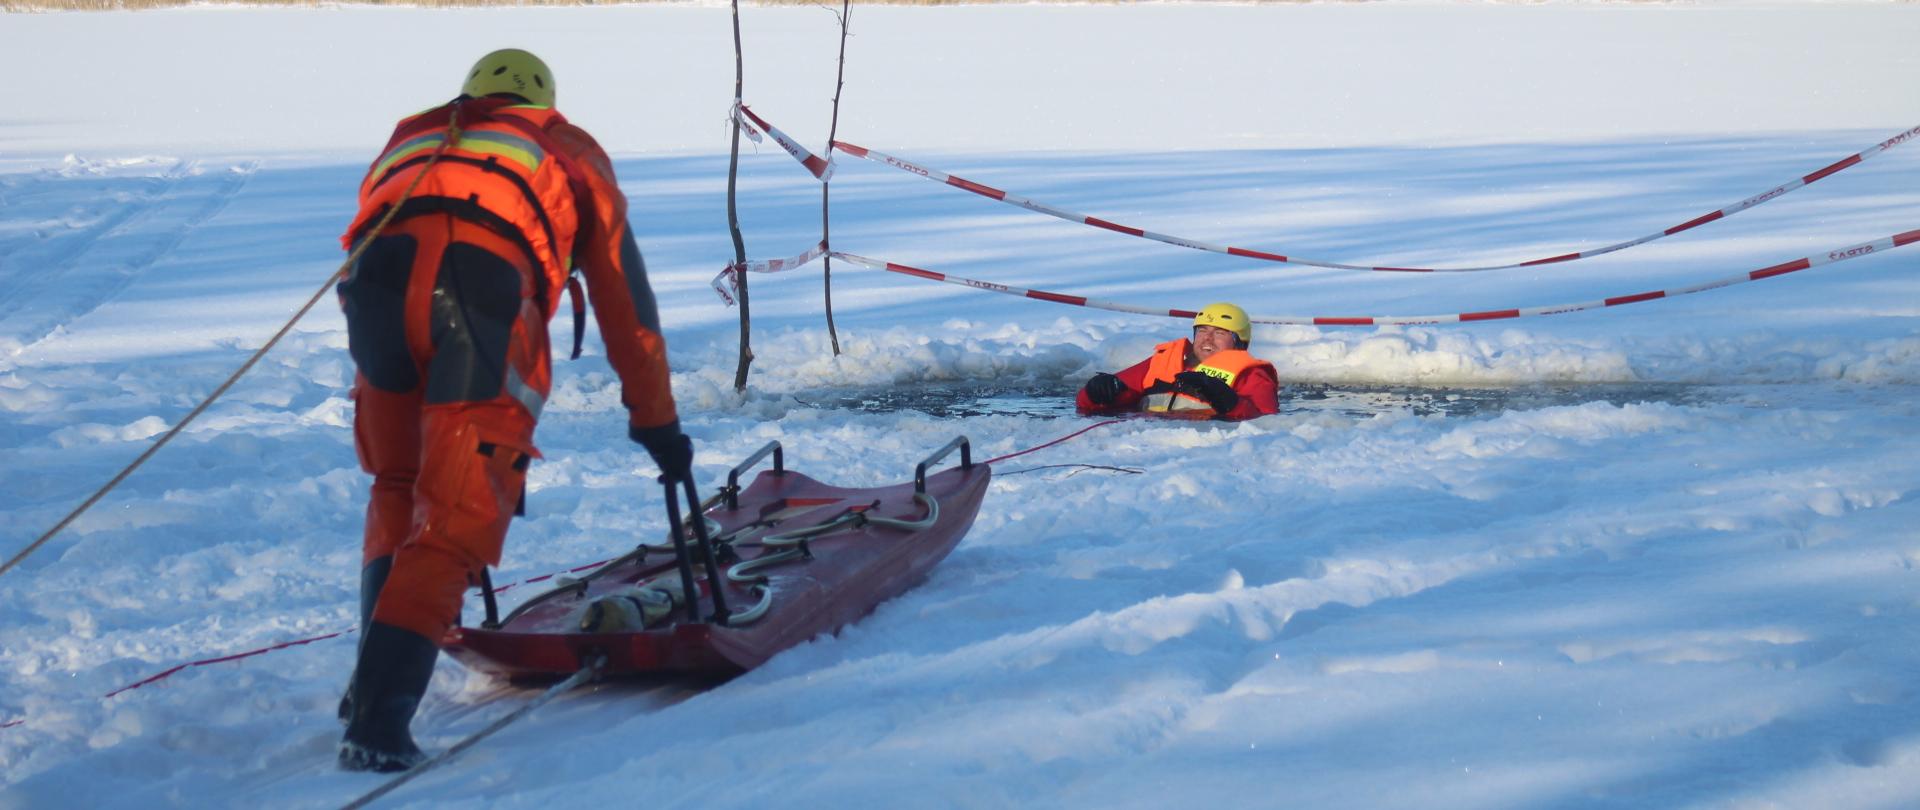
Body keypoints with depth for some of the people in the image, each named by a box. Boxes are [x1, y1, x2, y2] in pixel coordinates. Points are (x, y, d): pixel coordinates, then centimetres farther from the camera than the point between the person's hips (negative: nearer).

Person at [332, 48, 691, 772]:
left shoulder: (411, 138, 41)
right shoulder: (573, 154, 35)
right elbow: (626, 306, 37)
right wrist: (658, 424, 45)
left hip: (380, 266, 3)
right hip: (485, 280, -3)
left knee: (397, 486, 24)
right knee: (457, 517, -1)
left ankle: (377, 676, 13)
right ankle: (379, 717, -15)